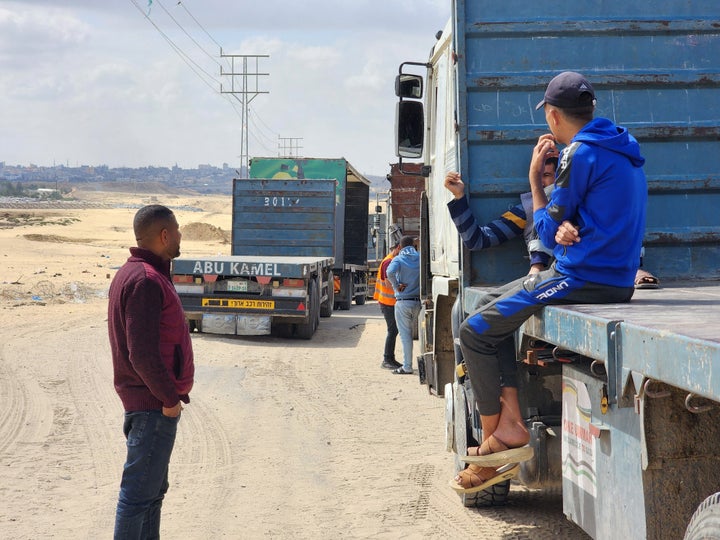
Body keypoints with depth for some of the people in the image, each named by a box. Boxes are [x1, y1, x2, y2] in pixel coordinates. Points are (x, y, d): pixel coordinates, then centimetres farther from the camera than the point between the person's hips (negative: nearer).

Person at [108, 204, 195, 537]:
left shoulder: (133, 273, 14)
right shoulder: (146, 280, -19)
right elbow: (142, 353, -24)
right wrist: (170, 397, -16)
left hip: (152, 401, 11)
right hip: (154, 405, -11)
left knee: (153, 488, 18)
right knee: (140, 491, -4)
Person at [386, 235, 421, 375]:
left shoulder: (398, 259, -4)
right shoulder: (420, 258, 5)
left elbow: (390, 272, -24)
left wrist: (396, 286, -10)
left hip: (403, 302, -3)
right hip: (418, 301, 3)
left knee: (405, 334, 1)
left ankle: (407, 367, 1)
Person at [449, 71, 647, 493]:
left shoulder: (581, 153, -15)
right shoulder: (624, 149, 15)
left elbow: (549, 233, -8)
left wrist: (535, 178, 4)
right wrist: (566, 227, -5)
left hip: (582, 280, -10)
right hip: (616, 278, 10)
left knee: (475, 332, -3)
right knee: (492, 304, 19)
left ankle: (497, 440, 3)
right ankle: (511, 421, 8)